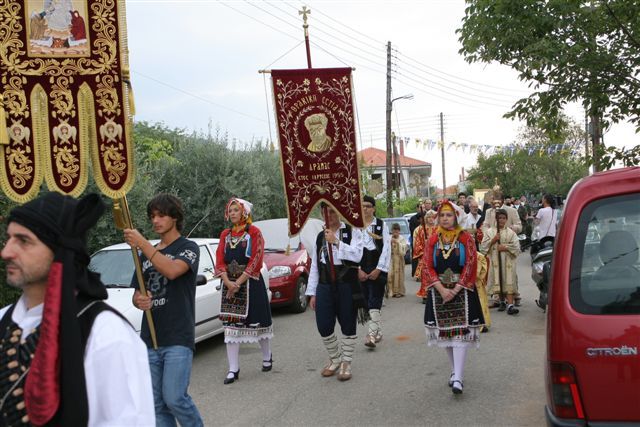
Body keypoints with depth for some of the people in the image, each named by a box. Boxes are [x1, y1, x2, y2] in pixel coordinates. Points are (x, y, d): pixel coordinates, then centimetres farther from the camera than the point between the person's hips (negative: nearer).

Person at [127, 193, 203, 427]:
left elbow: (172, 270, -22)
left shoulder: (188, 248, -1)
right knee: (157, 403, 7)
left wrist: (141, 243, -22)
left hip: (178, 338, -6)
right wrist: (138, 300, -5)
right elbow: (137, 293, 19)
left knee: (174, 398, -13)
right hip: (150, 338, 6)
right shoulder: (147, 253, 18)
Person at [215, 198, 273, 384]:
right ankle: (233, 369, 4)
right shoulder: (225, 234, 11)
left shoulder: (253, 232, -4)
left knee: (258, 322, 7)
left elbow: (256, 260, -12)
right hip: (230, 284, 4)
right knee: (231, 325, 0)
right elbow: (220, 260, 5)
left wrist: (239, 282, -16)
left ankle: (267, 358, 30)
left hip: (251, 283, -4)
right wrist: (228, 282, -11)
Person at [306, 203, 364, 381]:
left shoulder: (352, 232, 0)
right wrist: (312, 293, 10)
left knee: (348, 326, 4)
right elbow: (314, 266, 13)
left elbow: (357, 255, -17)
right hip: (324, 286, 4)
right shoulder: (320, 237, 13)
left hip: (347, 286, -4)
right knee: (324, 326, 3)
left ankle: (346, 363, 19)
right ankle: (335, 359, 26)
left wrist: (336, 241, -19)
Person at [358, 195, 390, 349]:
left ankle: (372, 334, -13)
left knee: (375, 301, -10)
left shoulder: (381, 225, 0)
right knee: (368, 301, 7)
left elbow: (387, 248, -4)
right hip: (362, 270, 3)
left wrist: (378, 269, -10)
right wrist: (358, 270, -4)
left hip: (377, 268, -3)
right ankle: (378, 332, 19)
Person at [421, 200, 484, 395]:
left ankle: (458, 378, -12)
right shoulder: (433, 240, 6)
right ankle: (454, 371, 23)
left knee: (460, 332, -10)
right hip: (439, 291, 3)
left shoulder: (465, 238, 0)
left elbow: (470, 265, -6)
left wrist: (455, 290, -14)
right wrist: (442, 289, -12)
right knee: (445, 331, 8)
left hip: (461, 290, -3)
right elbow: (427, 266, 1)